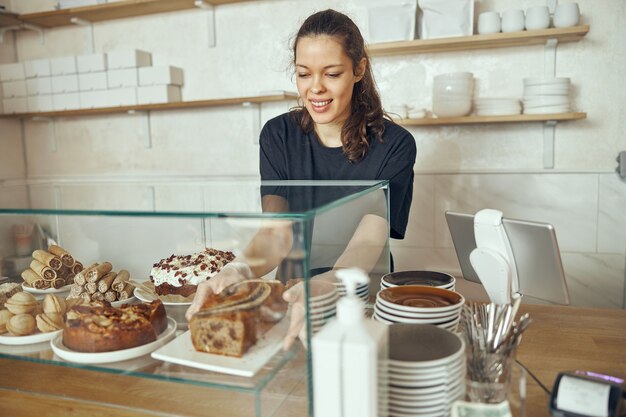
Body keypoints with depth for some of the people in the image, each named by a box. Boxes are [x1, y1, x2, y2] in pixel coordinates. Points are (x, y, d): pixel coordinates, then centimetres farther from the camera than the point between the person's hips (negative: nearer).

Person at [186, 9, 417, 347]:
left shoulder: (394, 145, -10)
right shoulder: (278, 135, -3)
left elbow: (368, 242, -20)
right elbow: (277, 232, -14)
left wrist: (322, 288, -42)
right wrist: (240, 270, -36)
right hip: (294, 291, 1)